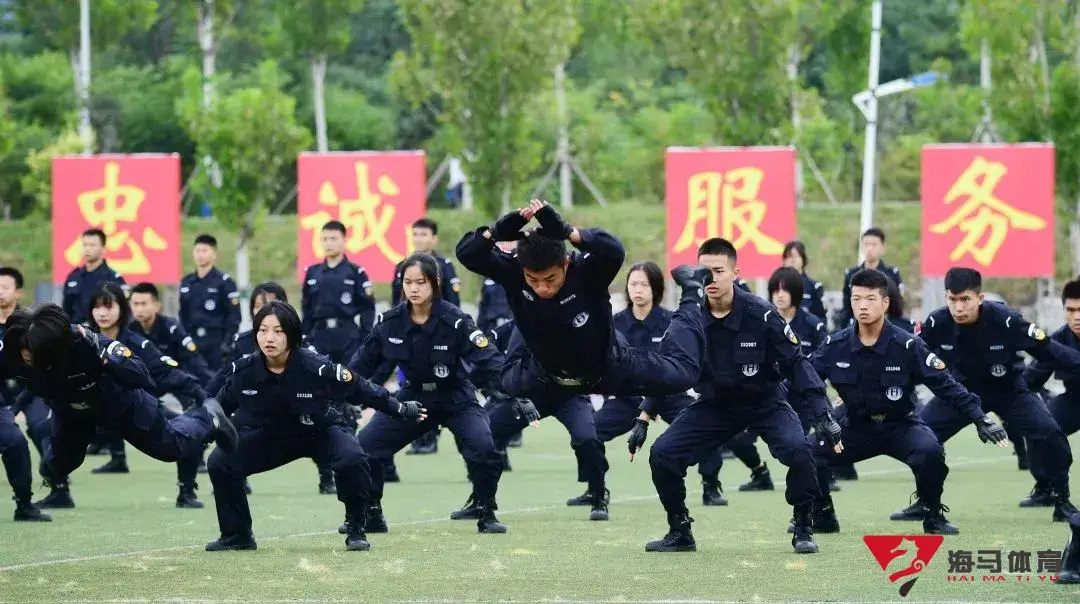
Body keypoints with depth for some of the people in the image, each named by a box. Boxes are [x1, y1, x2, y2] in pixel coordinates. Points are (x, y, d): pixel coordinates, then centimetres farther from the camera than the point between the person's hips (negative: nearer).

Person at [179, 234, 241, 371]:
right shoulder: (186, 282, 13)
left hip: (216, 343, -5)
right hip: (191, 343, 5)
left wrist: (227, 344, -14)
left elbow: (234, 317, -6)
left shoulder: (224, 282, -3)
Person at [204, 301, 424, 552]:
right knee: (220, 463, -13)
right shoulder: (243, 371, -23)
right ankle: (237, 535, 7)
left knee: (352, 460, -33)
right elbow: (222, 404, 0)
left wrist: (403, 409, -8)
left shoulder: (317, 368, -31)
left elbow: (360, 390, -16)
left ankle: (356, 531, -9)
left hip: (322, 432, -3)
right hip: (271, 435, 3)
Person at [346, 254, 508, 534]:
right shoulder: (390, 322, -12)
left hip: (456, 398, -4)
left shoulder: (454, 321, -23)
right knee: (363, 447, -8)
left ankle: (486, 515, -5)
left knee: (483, 448, -28)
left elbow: (489, 361, -25)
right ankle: (371, 516, 13)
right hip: (413, 397, 4)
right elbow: (364, 363, 2)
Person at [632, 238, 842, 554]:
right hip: (714, 404, 3)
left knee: (798, 450, -30)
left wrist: (822, 416, -25)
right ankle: (680, 532, 7)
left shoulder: (760, 315, -22)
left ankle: (803, 531, -9)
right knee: (662, 453, -13)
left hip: (765, 403, -3)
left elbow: (797, 364, -18)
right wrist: (643, 420, -10)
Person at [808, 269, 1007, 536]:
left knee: (929, 451, -34)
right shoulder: (836, 346, -8)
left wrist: (980, 419, -20)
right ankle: (822, 516, 8)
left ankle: (933, 515, -8)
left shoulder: (907, 346, -14)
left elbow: (946, 386, -13)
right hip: (855, 428, 3)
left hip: (900, 426, -3)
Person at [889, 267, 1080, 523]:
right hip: (962, 390, 2)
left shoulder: (1005, 320, -30)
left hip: (1008, 391, -2)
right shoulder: (937, 324, -23)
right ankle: (925, 502, 8)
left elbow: (1048, 350, -22)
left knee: (1047, 432, -23)